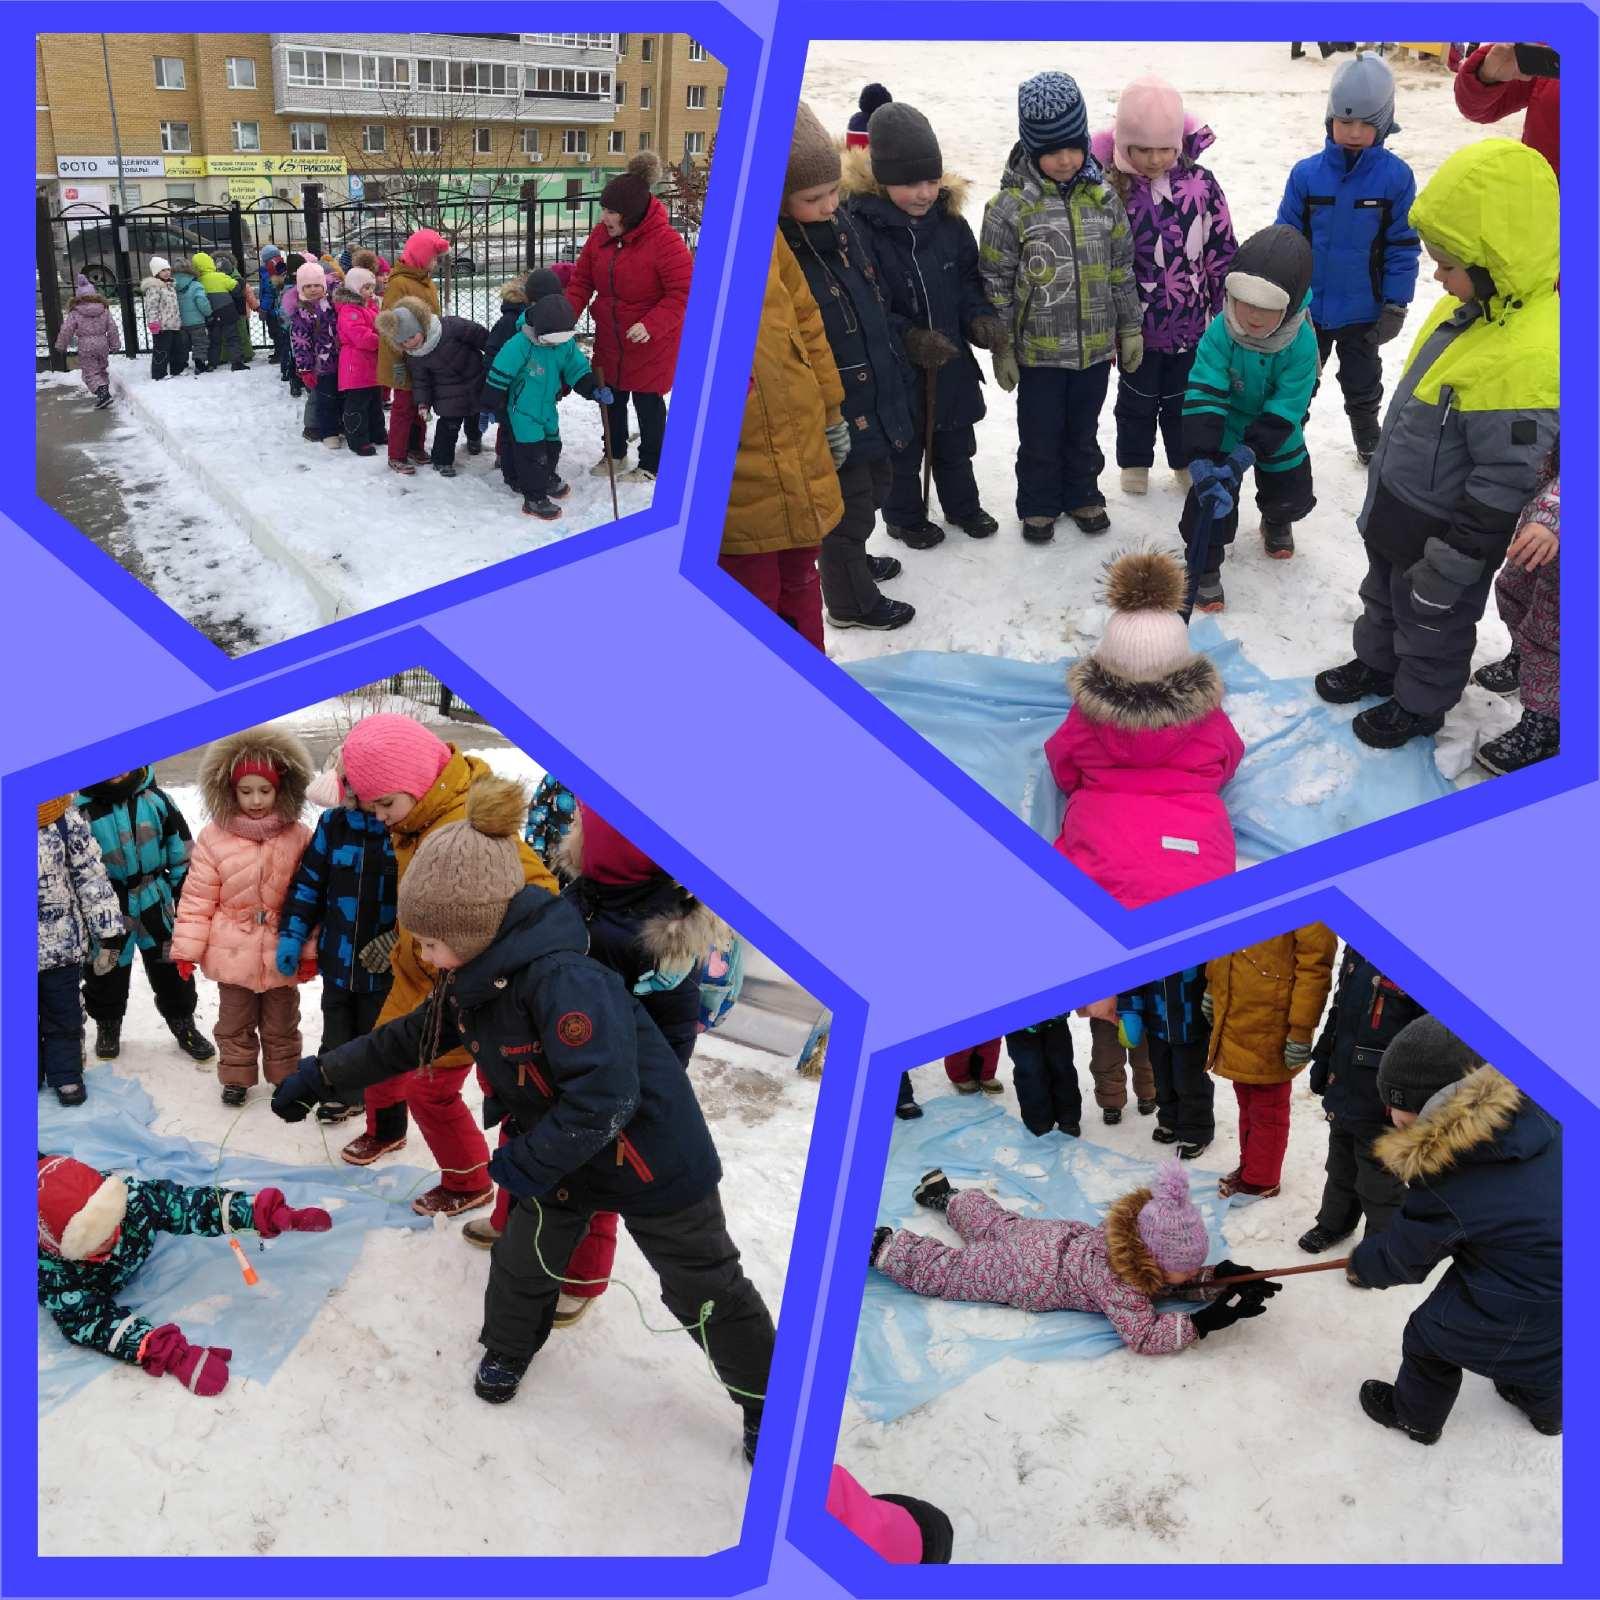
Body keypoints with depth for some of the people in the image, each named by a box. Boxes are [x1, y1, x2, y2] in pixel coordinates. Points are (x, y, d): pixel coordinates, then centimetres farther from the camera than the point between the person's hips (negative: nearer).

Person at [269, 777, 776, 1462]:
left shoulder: (561, 978, -35)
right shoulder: (474, 980, -4)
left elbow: (604, 1096, -37)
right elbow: (406, 1040, 11)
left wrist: (531, 1162, -25)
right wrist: (322, 1076, 11)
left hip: (650, 1156, -7)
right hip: (558, 1156, 7)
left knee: (705, 1291, 8)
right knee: (523, 1258, 18)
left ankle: (770, 1401, 29)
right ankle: (508, 1348, 49)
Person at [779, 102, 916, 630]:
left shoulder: (841, 225, 3)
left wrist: (896, 377, 19)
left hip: (877, 402, 9)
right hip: (835, 418, -9)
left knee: (875, 487, 27)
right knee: (846, 508, 9)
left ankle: (853, 561, 52)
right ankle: (851, 600, 31)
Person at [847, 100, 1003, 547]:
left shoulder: (948, 218, -4)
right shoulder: (859, 225, -22)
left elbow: (969, 278, 7)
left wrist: (980, 317, -13)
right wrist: (907, 337, -32)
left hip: (951, 360, 5)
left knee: (955, 441, 23)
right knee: (902, 447, 15)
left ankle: (962, 505, 44)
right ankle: (903, 517, 37)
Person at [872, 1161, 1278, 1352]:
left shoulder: (1151, 1250, -17)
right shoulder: (1113, 1278, -40)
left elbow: (1179, 1283, -3)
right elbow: (1142, 1337, -41)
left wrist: (1222, 1276, -23)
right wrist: (1207, 1320, -45)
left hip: (1056, 1236, 8)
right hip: (1022, 1272, -8)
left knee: (996, 1222, 34)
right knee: (939, 1269, 8)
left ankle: (942, 1192, 56)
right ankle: (877, 1243, 22)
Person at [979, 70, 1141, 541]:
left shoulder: (1103, 198, 0)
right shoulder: (1010, 206, -12)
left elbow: (1121, 271, 8)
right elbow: (996, 283, -7)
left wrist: (1130, 329, 9)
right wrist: (1002, 347, -7)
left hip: (1096, 345, 3)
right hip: (1039, 349, -3)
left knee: (1083, 430, 18)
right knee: (1039, 436, 11)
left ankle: (1082, 494, 38)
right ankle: (1038, 505, 29)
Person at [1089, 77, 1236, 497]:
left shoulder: (1201, 182, -10)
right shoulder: (1110, 188, -15)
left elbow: (1223, 250, -1)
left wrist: (1226, 312, 3)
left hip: (1191, 321, 2)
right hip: (1136, 322, -1)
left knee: (1184, 397, 18)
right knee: (1137, 397, 18)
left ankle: (1186, 461, 38)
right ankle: (1134, 462, 38)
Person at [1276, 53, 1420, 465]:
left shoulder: (1395, 176, -12)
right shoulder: (1306, 174, -10)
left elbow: (1404, 246, -7)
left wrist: (1396, 305, -7)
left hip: (1364, 310, 0)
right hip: (1308, 307, 0)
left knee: (1362, 383, 19)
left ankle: (1369, 442, 40)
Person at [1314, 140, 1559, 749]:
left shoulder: (1528, 355, -34)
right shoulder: (1477, 304, -5)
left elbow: (1504, 482, -29)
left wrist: (1450, 565, -23)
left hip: (1445, 528, -8)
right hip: (1396, 507, 8)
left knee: (1433, 617, 16)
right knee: (1386, 594, 28)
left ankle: (1420, 703, 38)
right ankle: (1377, 664, 52)